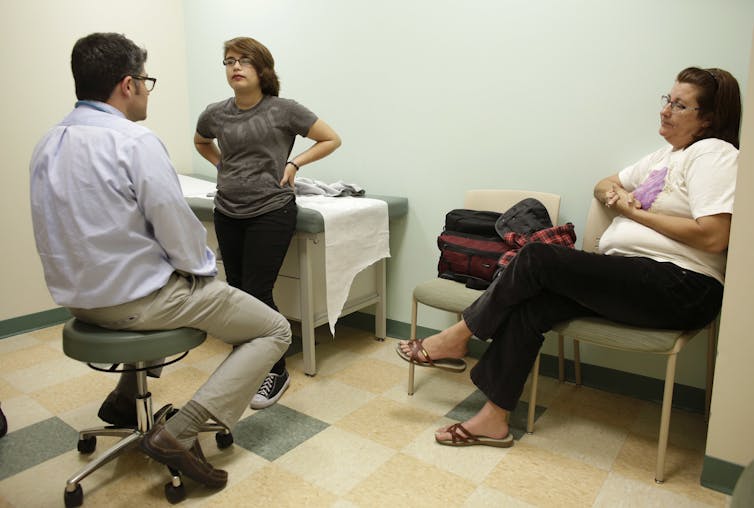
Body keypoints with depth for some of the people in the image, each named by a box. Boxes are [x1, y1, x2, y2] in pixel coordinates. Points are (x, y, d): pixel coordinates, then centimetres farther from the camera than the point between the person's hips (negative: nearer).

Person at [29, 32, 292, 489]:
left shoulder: (49, 144, 6)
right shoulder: (136, 141, -19)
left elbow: (82, 229, 13)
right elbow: (179, 232, -20)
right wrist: (204, 264, 2)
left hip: (77, 295, 9)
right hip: (135, 300, -9)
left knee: (171, 289, 39)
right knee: (275, 330, 1)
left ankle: (125, 398, 33)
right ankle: (178, 434, -8)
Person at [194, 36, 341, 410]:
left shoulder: (283, 110, -6)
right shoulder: (216, 114, 5)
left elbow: (331, 140, 1)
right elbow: (201, 143, 27)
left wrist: (293, 162, -7)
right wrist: (223, 165, 10)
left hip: (271, 213, -5)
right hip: (227, 214, 5)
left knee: (257, 294, -7)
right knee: (236, 290, 11)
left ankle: (276, 372, 12)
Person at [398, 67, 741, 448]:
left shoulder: (713, 154, -4)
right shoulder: (667, 155, 23)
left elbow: (714, 237, -17)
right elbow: (603, 186, 30)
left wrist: (637, 213, -9)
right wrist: (616, 193, 4)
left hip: (679, 287, -8)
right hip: (634, 277, 8)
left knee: (538, 257, -20)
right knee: (530, 304, -15)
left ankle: (457, 338, -5)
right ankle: (494, 417, -12)